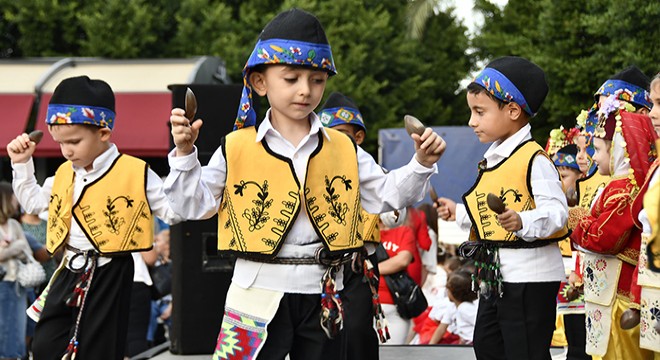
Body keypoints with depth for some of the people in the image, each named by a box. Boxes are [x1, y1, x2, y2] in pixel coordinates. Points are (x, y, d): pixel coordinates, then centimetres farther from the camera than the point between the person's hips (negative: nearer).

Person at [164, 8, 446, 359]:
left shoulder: (343, 150, 7)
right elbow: (196, 204, 0)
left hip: (321, 298, 3)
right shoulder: (236, 149, -1)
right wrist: (184, 154, -13)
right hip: (259, 291, -3)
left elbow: (385, 195, 10)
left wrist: (421, 164, -4)